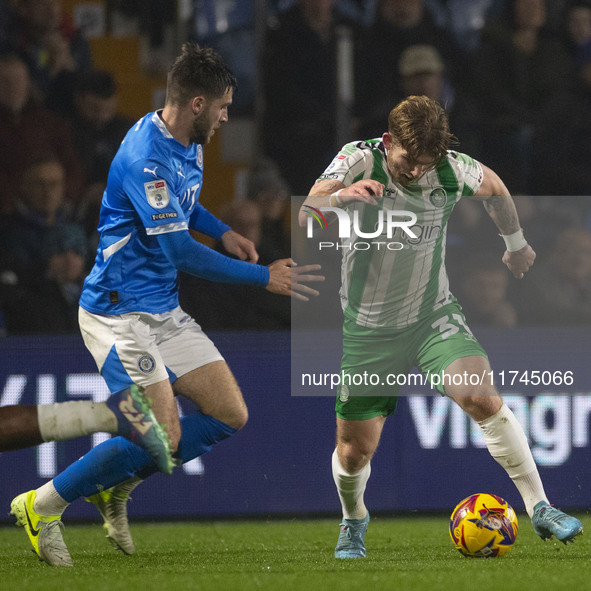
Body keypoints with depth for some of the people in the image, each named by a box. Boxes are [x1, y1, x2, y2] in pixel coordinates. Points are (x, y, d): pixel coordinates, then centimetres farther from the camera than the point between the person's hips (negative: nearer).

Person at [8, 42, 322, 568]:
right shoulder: (146, 158, -24)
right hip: (118, 312, -10)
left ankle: (116, 482, 16)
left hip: (164, 311, 10)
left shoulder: (187, 144, 8)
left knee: (231, 415, 4)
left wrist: (223, 232, 14)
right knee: (162, 436, -17)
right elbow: (180, 252, -24)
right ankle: (42, 506, -1)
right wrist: (265, 277, -18)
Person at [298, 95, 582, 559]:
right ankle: (354, 522, 36)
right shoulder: (360, 161, -19)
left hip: (434, 317, 1)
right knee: (354, 450, 2)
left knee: (482, 397, -25)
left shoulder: (452, 170, -12)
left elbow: (493, 187, 12)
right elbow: (306, 216, -32)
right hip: (369, 327, 0)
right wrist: (338, 197, -54)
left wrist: (516, 244, 26)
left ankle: (539, 508, -17)